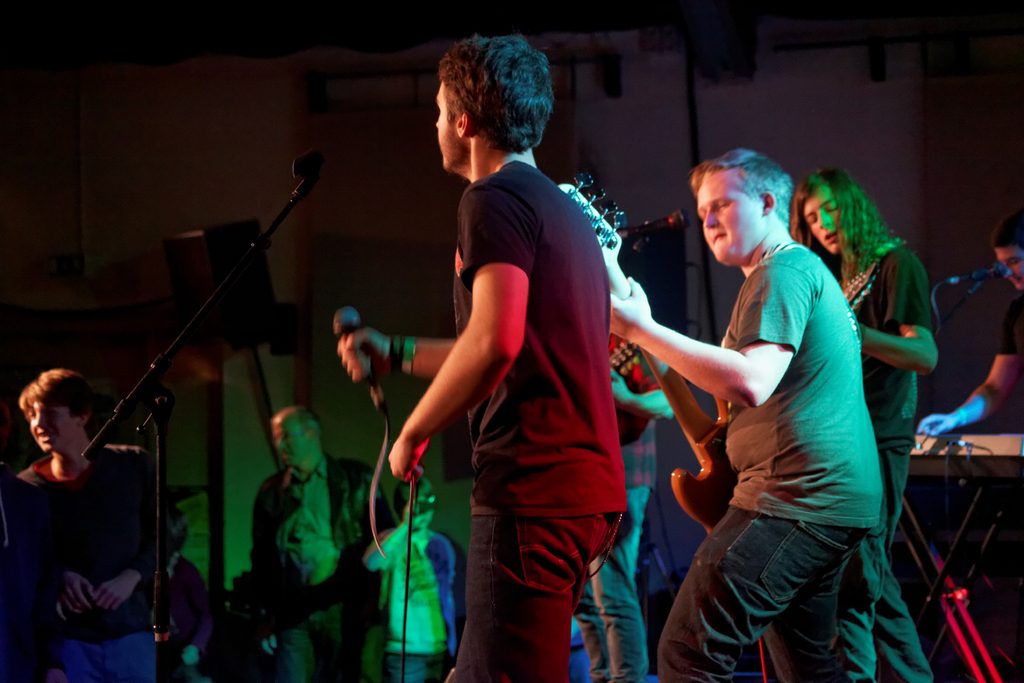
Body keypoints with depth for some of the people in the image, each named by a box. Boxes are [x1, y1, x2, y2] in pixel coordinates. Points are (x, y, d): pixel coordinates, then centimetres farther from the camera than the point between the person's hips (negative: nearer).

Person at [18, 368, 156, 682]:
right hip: (66, 640, -2)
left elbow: (160, 536, 7)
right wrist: (59, 576, -15)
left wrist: (131, 578, -10)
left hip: (130, 635, 2)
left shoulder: (135, 465, -1)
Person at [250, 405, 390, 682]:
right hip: (293, 612, 1)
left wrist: (373, 598, -5)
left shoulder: (357, 480, 6)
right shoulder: (271, 491, 11)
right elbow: (262, 556, 13)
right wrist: (266, 616, 7)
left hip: (345, 610, -1)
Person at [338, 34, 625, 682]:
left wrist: (412, 434, -9)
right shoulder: (566, 209, 22)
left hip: (533, 486, -10)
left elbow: (496, 341, -21)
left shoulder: (496, 199, -8)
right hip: (586, 484, 10)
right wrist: (396, 354, 36)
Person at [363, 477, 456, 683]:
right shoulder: (393, 540, -1)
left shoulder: (441, 545, 11)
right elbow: (371, 562, -24)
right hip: (405, 650, -4)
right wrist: (405, 526, -22)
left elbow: (447, 594, 15)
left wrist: (451, 643, 10)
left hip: (439, 649, 4)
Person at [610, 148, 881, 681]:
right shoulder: (811, 270, 23)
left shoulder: (782, 270, -10)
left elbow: (751, 383, -26)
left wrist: (641, 329, -22)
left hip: (797, 494, -11)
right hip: (839, 501, 11)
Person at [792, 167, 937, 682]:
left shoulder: (896, 264, -4)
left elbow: (925, 356, -15)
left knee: (851, 580, -15)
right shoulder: (841, 277, 19)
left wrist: (847, 331, -24)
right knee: (874, 581, 12)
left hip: (876, 443, -8)